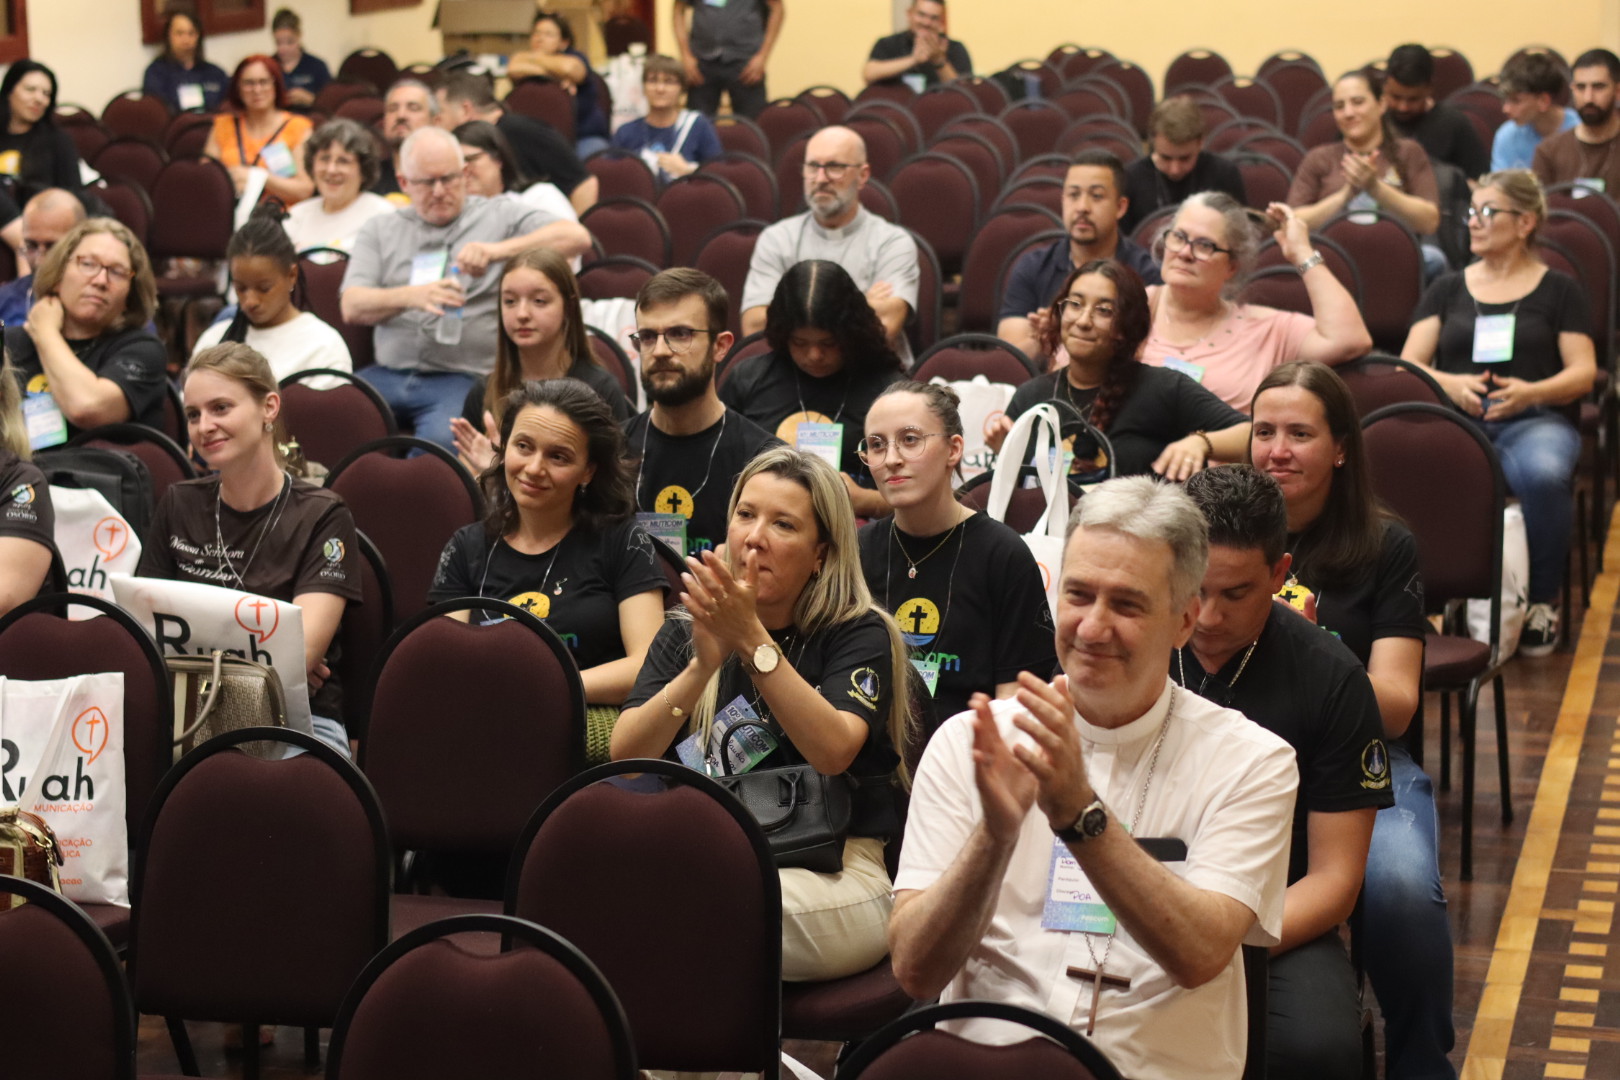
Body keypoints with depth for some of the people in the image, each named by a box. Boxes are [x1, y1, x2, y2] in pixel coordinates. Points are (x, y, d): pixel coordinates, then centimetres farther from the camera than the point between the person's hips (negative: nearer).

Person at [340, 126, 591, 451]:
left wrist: (498, 250, -19)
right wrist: (410, 296, -16)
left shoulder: (501, 215, 10)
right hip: (388, 373, 3)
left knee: (443, 438, -35)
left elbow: (577, 237, -5)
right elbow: (352, 307, 5)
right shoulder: (380, 230, 18)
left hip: (466, 377, -3)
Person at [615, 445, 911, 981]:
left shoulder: (859, 634, 4)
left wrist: (752, 640, -23)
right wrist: (703, 666, -17)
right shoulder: (683, 634, 14)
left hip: (831, 872, -3)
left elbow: (833, 751, -16)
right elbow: (625, 755, -2)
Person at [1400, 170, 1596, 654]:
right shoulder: (1447, 290, 22)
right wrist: (1450, 384, -10)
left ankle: (1542, 601, -18)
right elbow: (1408, 367, 13)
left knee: (1543, 475, -39)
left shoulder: (1559, 290, 16)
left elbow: (1583, 373, 7)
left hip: (1534, 419, -1)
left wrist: (1532, 393, -14)